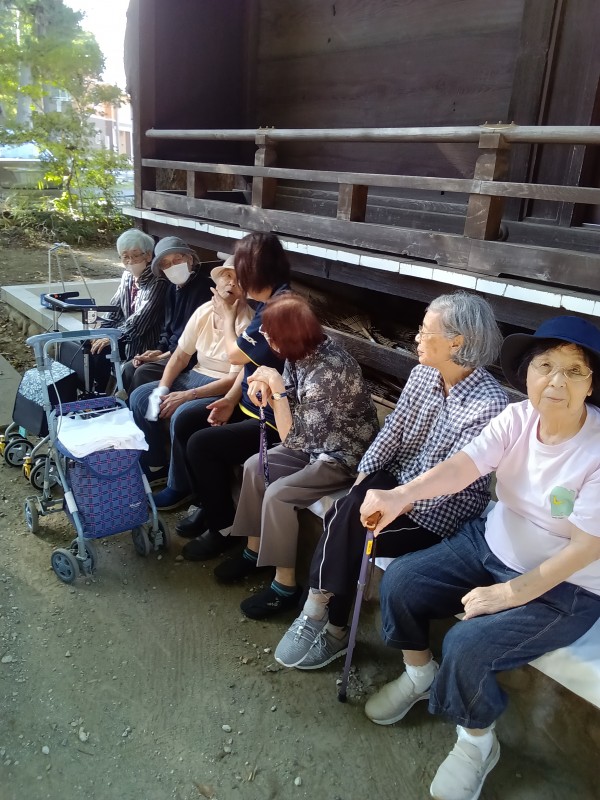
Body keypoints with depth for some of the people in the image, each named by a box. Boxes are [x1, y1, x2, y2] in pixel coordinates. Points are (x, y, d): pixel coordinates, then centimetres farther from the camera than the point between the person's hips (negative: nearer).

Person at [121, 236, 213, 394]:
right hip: (171, 351, 9)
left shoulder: (203, 287, -17)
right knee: (129, 368, -4)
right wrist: (159, 350, 0)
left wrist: (164, 355, -16)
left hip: (191, 357, -8)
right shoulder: (172, 287, 10)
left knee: (143, 373, -21)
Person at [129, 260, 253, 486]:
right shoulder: (204, 311, 1)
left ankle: (179, 487, -9)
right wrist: (162, 389, -10)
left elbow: (235, 379, -21)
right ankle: (155, 466, 12)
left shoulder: (247, 323, -19)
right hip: (195, 377, 8)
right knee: (139, 398, -3)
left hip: (225, 391, -7)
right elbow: (179, 357, 6)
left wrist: (187, 396, -23)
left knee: (182, 415, -30)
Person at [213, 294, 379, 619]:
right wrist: (266, 386, -16)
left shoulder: (328, 372, -33)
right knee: (255, 467, 4)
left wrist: (276, 386, -30)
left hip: (346, 455, -9)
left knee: (278, 494, -20)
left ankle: (285, 585, -2)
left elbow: (292, 438, -31)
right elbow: (293, 405, 5)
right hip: (318, 442, 9)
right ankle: (255, 550, 21)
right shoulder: (301, 353, -7)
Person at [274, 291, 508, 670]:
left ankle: (329, 628, 3)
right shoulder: (422, 373, 0)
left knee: (348, 532, -20)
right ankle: (323, 621, -6)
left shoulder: (490, 403, -22)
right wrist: (361, 481, -9)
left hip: (441, 512, -5)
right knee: (343, 520, -22)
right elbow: (391, 432, 1)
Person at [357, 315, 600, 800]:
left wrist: (511, 593, -24)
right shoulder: (518, 418, -11)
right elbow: (464, 465, -25)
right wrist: (401, 495, -44)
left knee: (467, 646, -22)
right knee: (400, 583, -4)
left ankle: (478, 741, 11)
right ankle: (419, 674, 25)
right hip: (491, 544, 6)